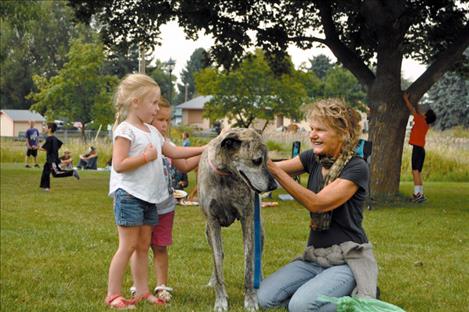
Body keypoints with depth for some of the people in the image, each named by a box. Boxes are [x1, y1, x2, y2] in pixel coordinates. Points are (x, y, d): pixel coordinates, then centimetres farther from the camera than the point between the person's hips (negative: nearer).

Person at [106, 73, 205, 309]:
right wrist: (146, 157, -18)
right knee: (128, 246, -7)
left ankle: (142, 292, 15)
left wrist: (204, 149, 16)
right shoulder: (125, 130, -12)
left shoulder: (152, 131, 15)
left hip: (148, 197, 9)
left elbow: (174, 152, 21)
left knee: (143, 246, 10)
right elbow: (119, 165, -18)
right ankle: (112, 295, -2)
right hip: (129, 195, -8)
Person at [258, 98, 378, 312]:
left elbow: (316, 203, -23)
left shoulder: (356, 168, -14)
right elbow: (278, 168, -4)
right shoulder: (313, 159, 6)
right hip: (314, 258, 7)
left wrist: (273, 169, -26)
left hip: (347, 260, -6)